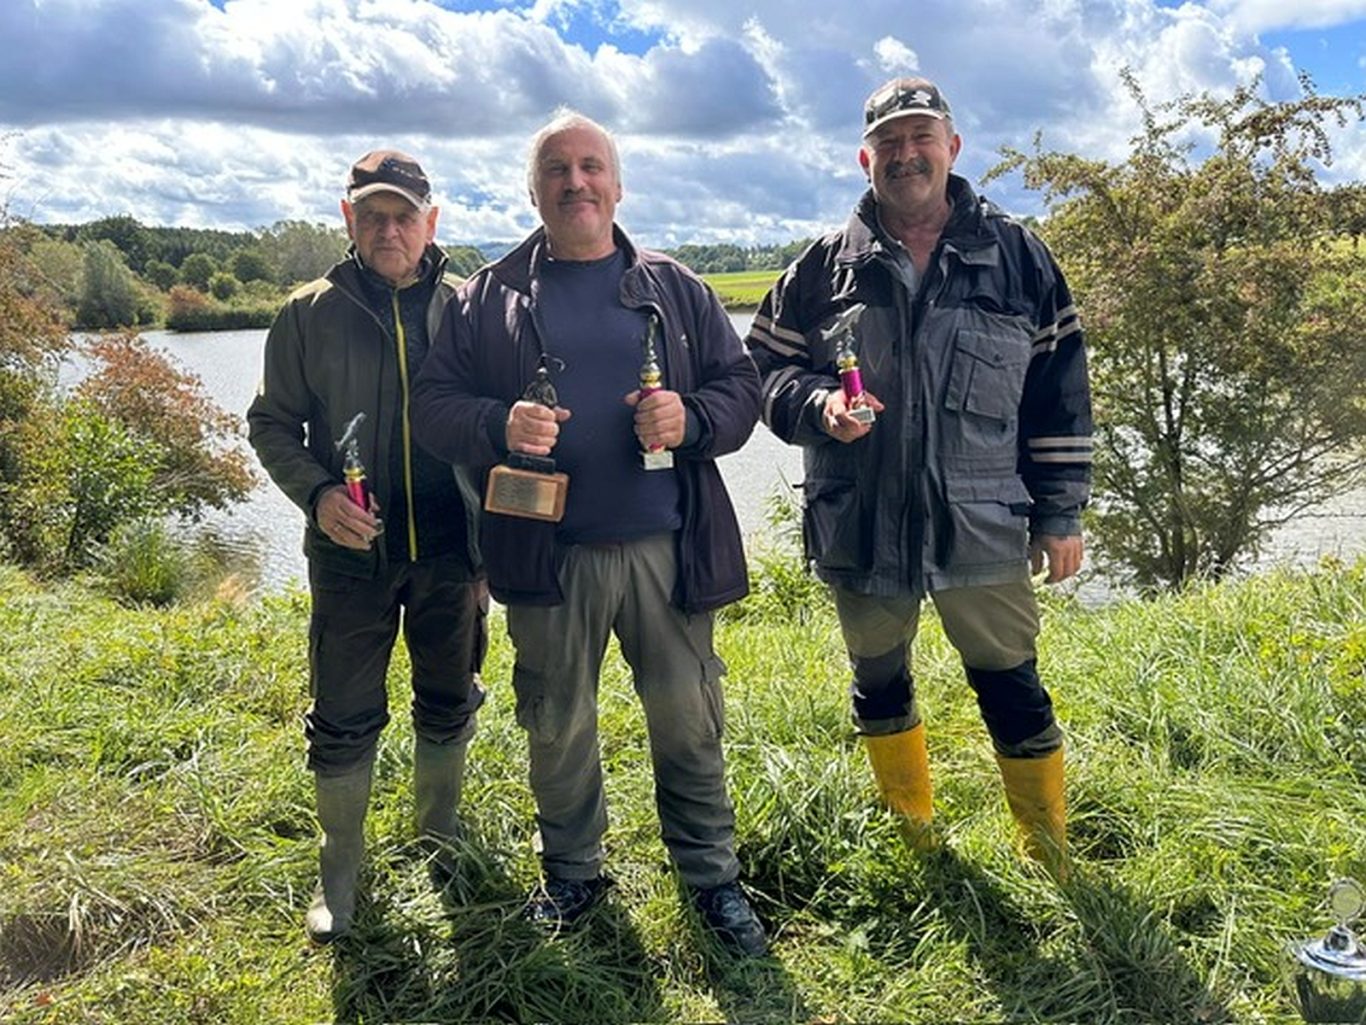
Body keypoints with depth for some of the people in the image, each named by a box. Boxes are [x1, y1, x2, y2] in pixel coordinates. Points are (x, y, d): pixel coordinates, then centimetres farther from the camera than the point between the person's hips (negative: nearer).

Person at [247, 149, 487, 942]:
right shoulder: (311, 313, -1)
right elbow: (272, 423, 4)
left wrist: (493, 543, 4)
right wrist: (317, 493, -15)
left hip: (450, 549, 1)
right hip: (353, 551, -1)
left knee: (449, 706, 15)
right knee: (344, 719, 6)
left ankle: (441, 839, 37)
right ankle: (341, 868, 26)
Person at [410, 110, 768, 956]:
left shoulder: (674, 288, 8)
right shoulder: (489, 296, 6)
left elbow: (741, 388, 7)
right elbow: (434, 405, 2)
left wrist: (690, 419, -14)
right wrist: (499, 426, -18)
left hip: (666, 547, 0)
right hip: (547, 555, 0)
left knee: (688, 720, 8)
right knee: (558, 728, 13)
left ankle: (713, 877, 27)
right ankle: (572, 875, 34)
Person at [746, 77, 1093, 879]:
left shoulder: (1018, 258, 2)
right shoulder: (823, 268, 2)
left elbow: (1060, 393, 5)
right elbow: (767, 365, 6)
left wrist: (1061, 515, 3)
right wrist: (818, 404, -16)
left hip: (983, 529, -1)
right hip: (862, 530, 2)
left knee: (1011, 688, 5)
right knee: (879, 684, 17)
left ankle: (1053, 862, 27)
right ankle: (914, 836, 40)